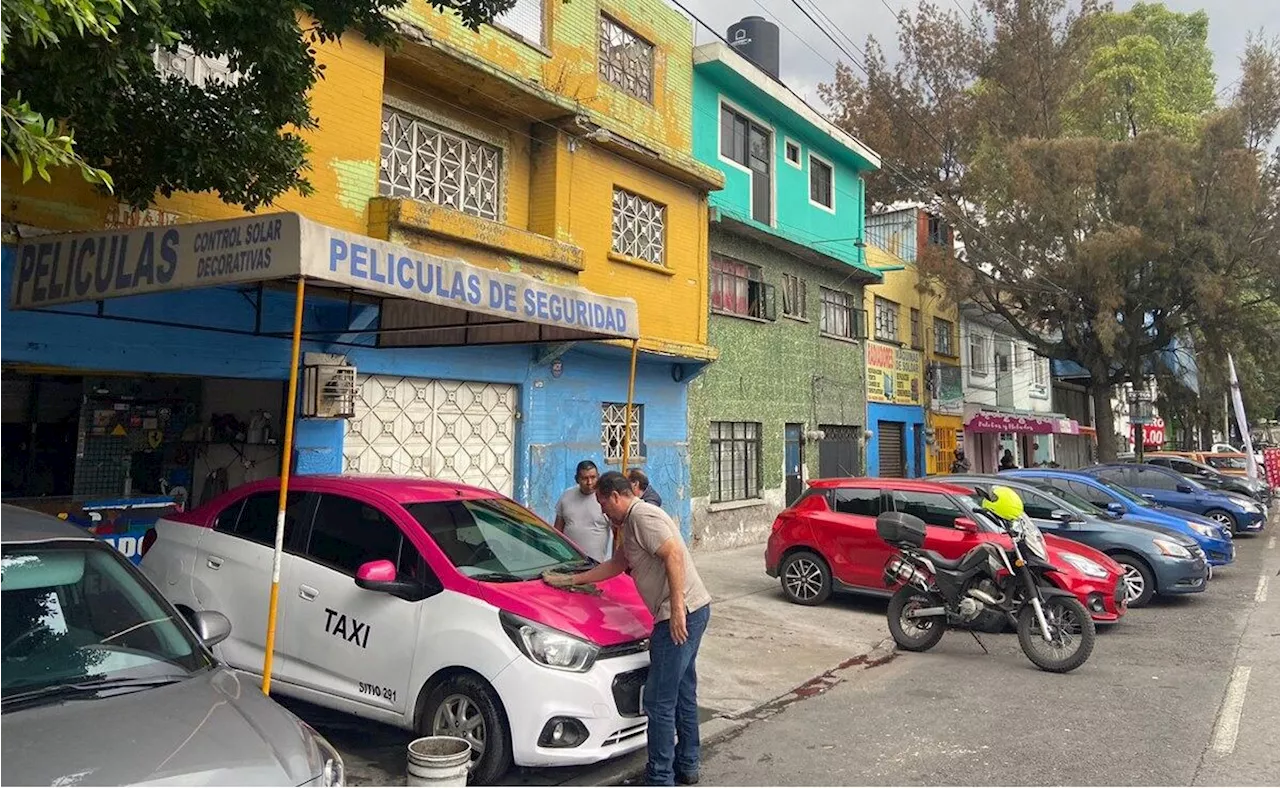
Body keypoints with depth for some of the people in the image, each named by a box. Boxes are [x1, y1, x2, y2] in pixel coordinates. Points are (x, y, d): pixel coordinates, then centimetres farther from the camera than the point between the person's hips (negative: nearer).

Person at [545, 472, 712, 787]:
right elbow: (615, 565, 29)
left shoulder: (642, 516, -12)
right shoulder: (632, 522, 20)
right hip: (692, 612, 11)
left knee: (660, 701, -4)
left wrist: (677, 608, -27)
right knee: (683, 693, 19)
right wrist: (569, 580, 29)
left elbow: (674, 555, -24)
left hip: (682, 614, -11)